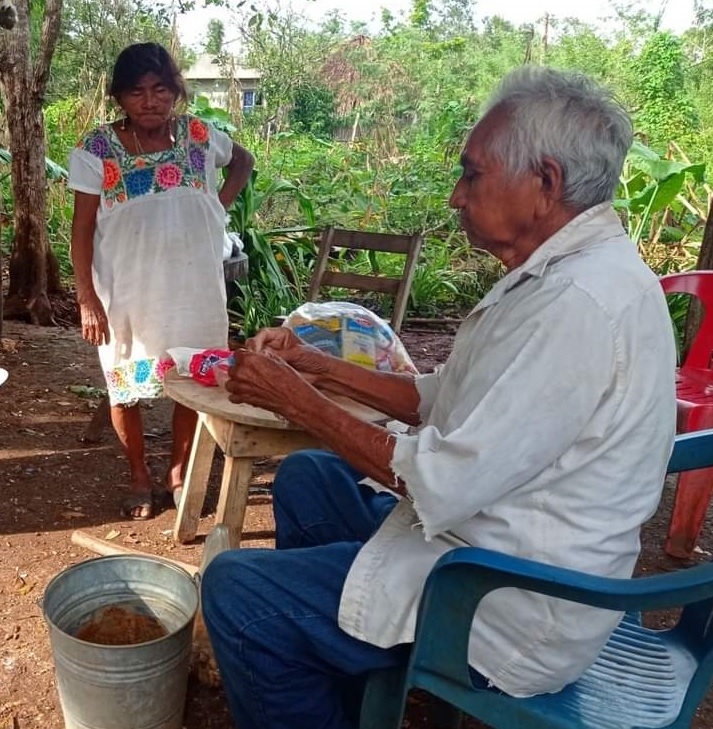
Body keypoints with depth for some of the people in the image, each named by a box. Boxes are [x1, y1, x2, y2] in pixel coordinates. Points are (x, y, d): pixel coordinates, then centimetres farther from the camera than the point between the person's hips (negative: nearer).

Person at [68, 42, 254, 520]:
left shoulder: (199, 136, -4)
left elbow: (243, 161, 17)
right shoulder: (98, 149, -10)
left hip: (192, 286, 2)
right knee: (126, 384, 9)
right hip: (126, 291, -1)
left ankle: (179, 473, 31)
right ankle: (140, 479, 30)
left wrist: (219, 207, 2)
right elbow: (83, 228, -9)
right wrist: (87, 299, -14)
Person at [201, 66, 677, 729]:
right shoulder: (570, 271, 5)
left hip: (516, 613, -10)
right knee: (306, 477, 21)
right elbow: (444, 402, 9)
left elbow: (440, 488, -27)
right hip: (487, 533, 10)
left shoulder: (578, 302, -28)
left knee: (235, 590, -12)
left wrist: (298, 400, -16)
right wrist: (317, 366, 2)